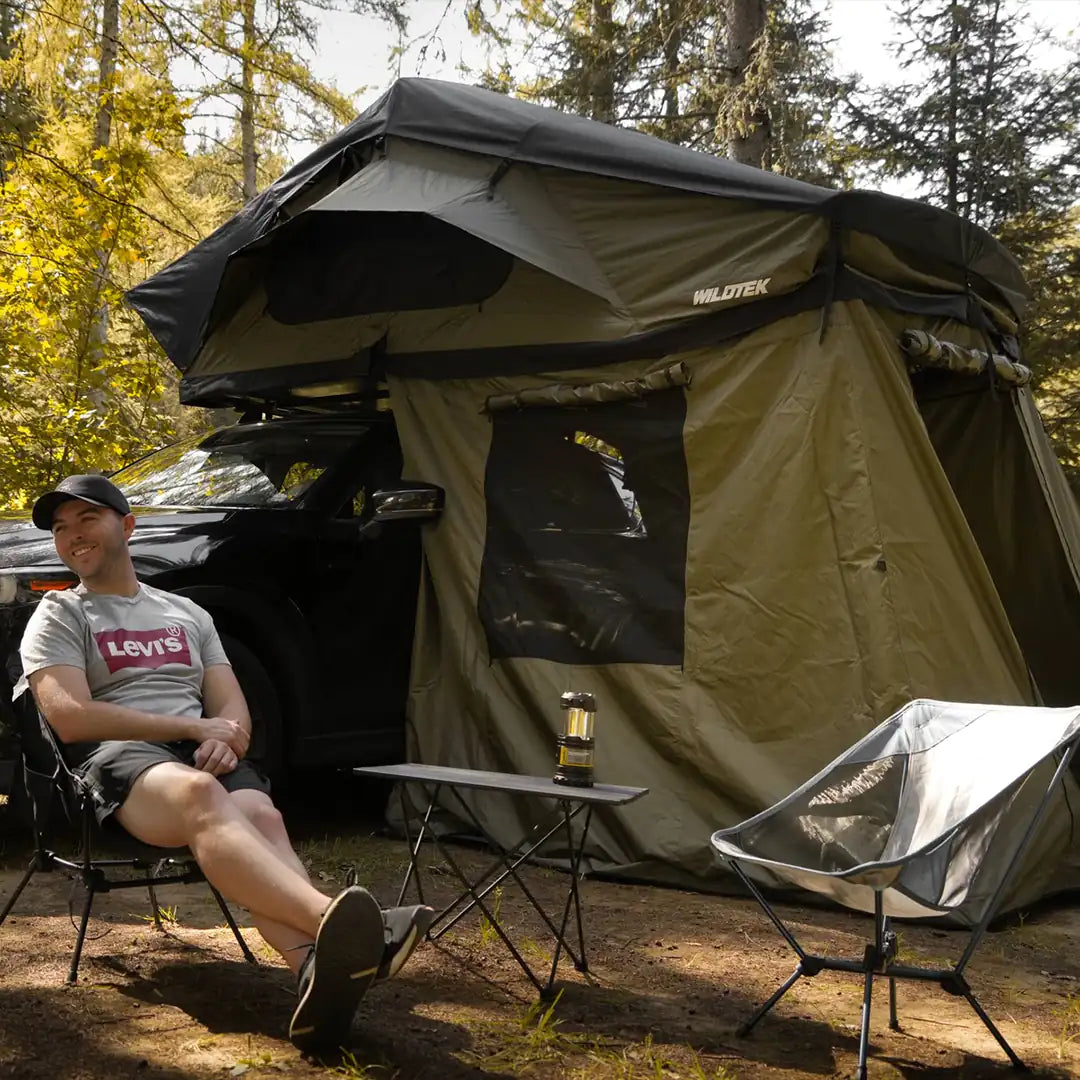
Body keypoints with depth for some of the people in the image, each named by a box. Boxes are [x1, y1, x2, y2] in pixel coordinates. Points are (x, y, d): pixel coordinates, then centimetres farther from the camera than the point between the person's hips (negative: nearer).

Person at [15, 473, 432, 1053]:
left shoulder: (187, 613, 26)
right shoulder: (59, 616, 12)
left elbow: (233, 710, 20)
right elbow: (70, 717, -5)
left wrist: (223, 735, -8)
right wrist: (194, 727, -8)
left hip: (204, 752, 5)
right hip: (118, 757, -4)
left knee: (261, 816, -33)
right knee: (201, 795, -40)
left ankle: (316, 967, -62)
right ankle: (334, 922, -67)